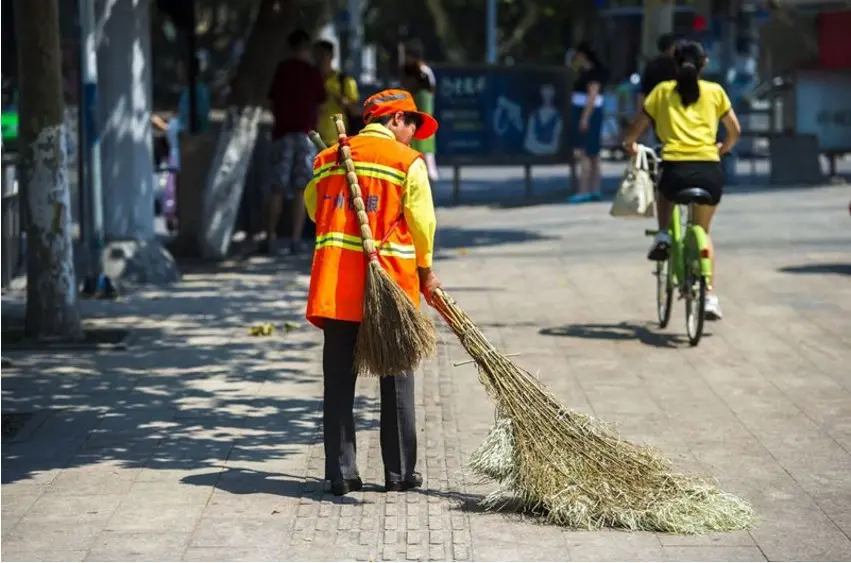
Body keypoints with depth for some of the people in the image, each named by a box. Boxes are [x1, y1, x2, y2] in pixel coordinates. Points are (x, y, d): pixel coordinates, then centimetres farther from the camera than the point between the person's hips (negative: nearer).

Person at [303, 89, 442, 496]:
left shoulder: (327, 159, 12)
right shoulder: (407, 161, -2)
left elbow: (314, 209, 16)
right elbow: (422, 222, -3)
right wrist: (425, 271, 11)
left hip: (334, 286, 4)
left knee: (339, 381, 7)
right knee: (396, 381, 7)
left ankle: (341, 473, 6)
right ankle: (400, 473, 12)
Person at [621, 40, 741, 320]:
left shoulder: (662, 91, 11)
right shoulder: (715, 91, 13)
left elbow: (637, 127, 11)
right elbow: (735, 131, 18)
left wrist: (630, 144, 32)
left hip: (675, 168, -1)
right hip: (710, 171, 1)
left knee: (665, 191, 38)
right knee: (702, 232, 22)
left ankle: (663, 235, 11)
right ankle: (710, 295, 12)